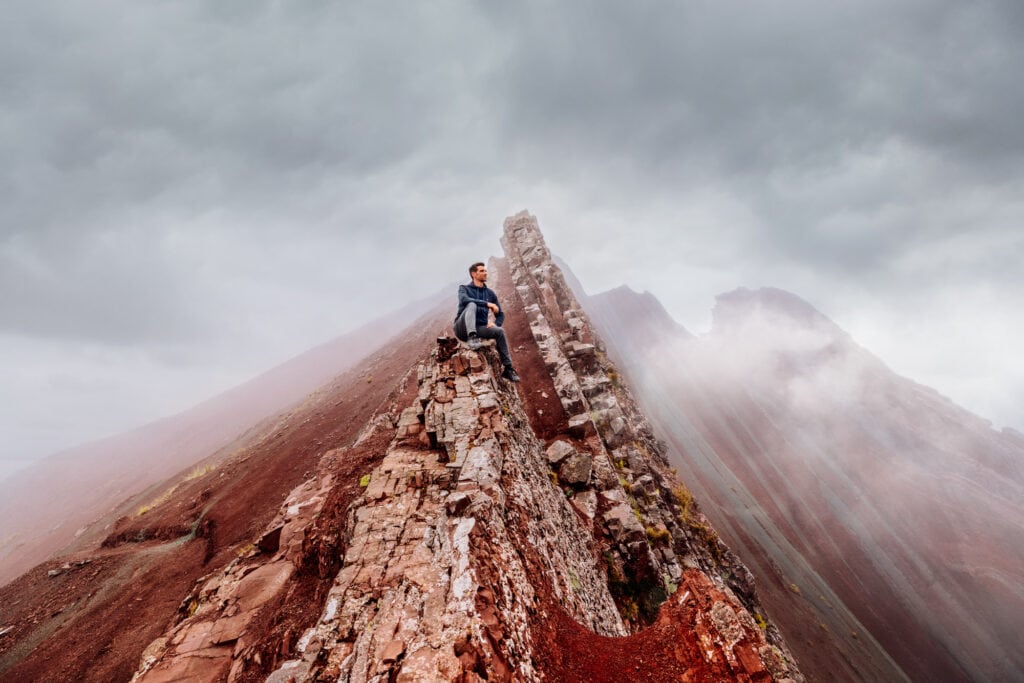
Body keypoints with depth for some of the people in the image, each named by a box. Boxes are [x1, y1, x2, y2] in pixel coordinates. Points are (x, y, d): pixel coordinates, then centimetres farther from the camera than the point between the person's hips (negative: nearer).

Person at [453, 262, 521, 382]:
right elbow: (464, 300, -20)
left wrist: (495, 324, -8)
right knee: (472, 305, -27)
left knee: (499, 331, -24)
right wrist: (488, 304, -27)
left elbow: (500, 315, 15)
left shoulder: (490, 293, 14)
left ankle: (508, 368, -18)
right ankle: (472, 339, -46)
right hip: (463, 328, -3)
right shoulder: (464, 288, 5)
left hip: (479, 329, 3)